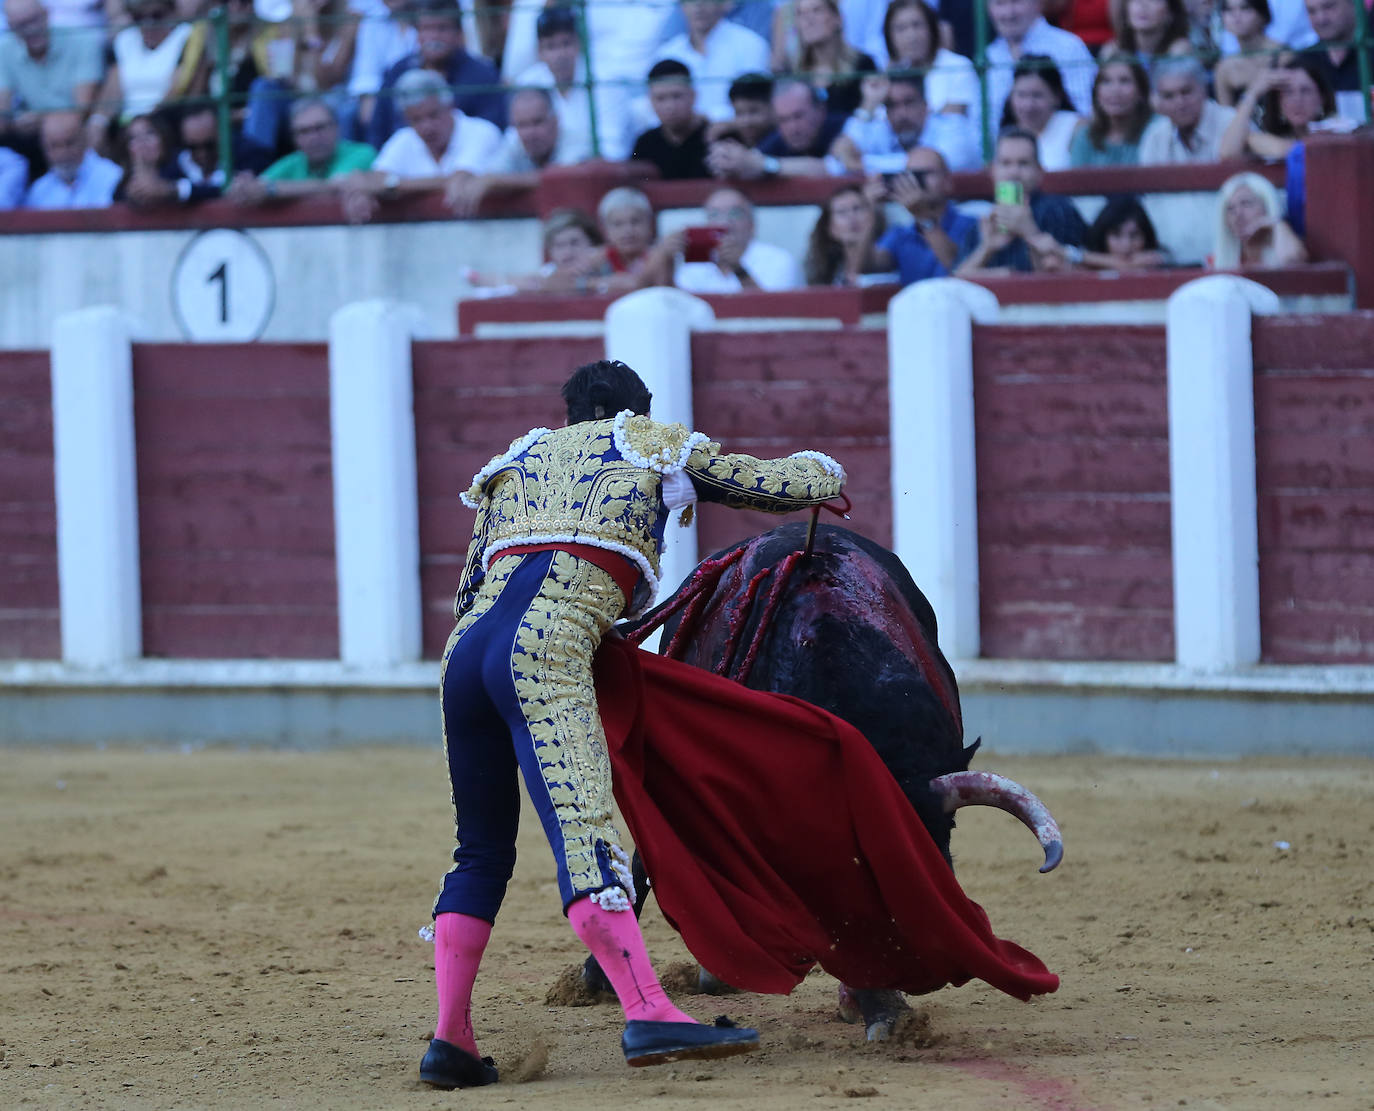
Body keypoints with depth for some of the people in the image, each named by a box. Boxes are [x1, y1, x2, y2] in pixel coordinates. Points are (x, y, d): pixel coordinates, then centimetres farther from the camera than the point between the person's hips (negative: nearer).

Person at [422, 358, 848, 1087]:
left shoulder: (521, 459, 33)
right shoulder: (657, 448, 20)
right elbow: (796, 484, 24)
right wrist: (823, 473, 47)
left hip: (465, 649, 6)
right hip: (547, 650, -6)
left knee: (482, 852, 15)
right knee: (582, 826, -18)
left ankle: (449, 1040, 9)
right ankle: (647, 1015, -31)